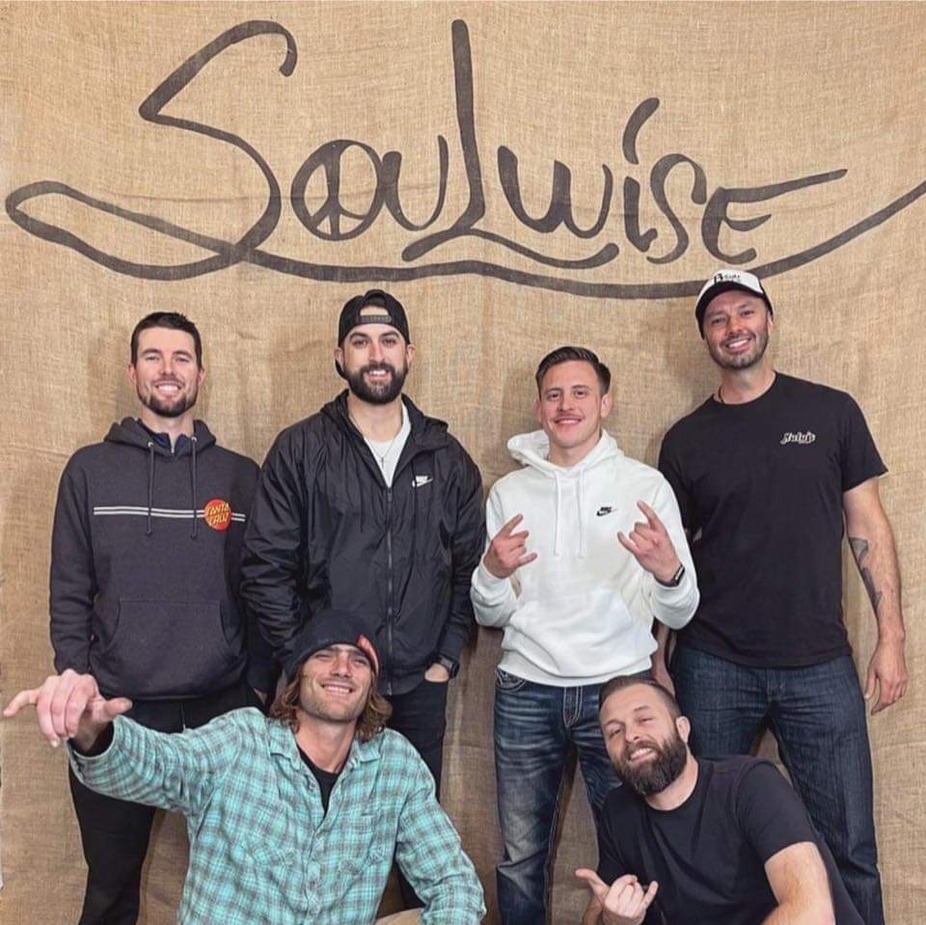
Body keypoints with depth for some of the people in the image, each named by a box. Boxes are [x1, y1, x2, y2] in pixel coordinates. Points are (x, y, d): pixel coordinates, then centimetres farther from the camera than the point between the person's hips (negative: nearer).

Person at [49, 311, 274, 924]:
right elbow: (69, 594, 4)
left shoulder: (241, 476, 5)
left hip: (224, 710, 0)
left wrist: (259, 689, 1)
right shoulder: (91, 470, 4)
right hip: (116, 711, 0)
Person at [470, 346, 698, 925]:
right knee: (522, 855, 10)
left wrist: (668, 571, -24)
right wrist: (492, 573, -14)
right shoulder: (510, 491, 6)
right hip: (526, 691, 2)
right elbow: (491, 615, 7)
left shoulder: (646, 485, 0)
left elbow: (679, 615, -3)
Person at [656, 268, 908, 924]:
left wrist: (891, 636, -1)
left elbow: (868, 527, 5)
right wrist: (654, 660, 1)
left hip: (821, 669, 0)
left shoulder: (830, 412, 4)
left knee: (848, 849, 5)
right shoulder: (686, 440, 5)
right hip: (714, 669, 1)